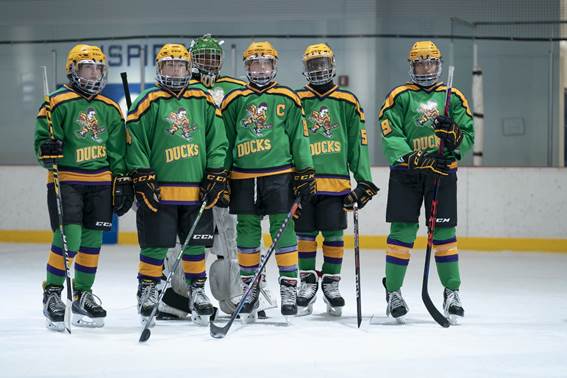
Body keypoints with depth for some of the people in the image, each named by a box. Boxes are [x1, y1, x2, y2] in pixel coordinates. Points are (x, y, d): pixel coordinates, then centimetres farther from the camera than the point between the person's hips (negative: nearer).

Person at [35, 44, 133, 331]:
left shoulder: (110, 109, 12)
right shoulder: (57, 103, -4)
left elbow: (117, 150, 15)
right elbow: (43, 138, -5)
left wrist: (123, 180, 10)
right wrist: (48, 149, -27)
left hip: (100, 183, 5)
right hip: (65, 181, -5)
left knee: (92, 242, 8)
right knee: (68, 239, -14)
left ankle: (83, 296, 22)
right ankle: (52, 295, -1)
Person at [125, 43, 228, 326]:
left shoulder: (203, 102, 10)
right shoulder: (149, 102, 0)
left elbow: (217, 141, 10)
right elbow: (135, 142, -4)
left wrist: (216, 175, 2)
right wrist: (142, 178, -9)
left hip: (196, 191, 3)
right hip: (159, 191, -3)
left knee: (195, 246, 8)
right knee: (155, 246, 0)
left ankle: (197, 291, 20)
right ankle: (147, 291, 13)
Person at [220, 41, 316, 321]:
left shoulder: (287, 100, 6)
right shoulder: (235, 101, 9)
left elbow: (299, 137, 6)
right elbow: (225, 140, 12)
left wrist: (306, 172, 1)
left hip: (280, 174, -2)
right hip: (243, 176, 2)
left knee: (283, 229, -4)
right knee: (247, 232, 5)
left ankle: (289, 285, 2)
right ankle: (249, 286, 15)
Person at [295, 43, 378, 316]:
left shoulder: (347, 102, 8)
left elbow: (358, 143, 7)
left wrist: (364, 181, 2)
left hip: (336, 181, 0)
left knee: (333, 235, 2)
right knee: (305, 235, 3)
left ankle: (331, 283, 13)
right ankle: (307, 282, 14)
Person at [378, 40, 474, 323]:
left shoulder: (453, 97, 11)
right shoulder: (399, 97, 4)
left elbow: (468, 137, 8)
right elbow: (391, 137, -7)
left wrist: (454, 133, -14)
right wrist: (414, 159, -22)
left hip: (443, 172, 2)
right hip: (405, 172, -2)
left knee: (444, 232, 1)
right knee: (403, 231, -4)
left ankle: (452, 292, 10)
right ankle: (393, 290, 7)